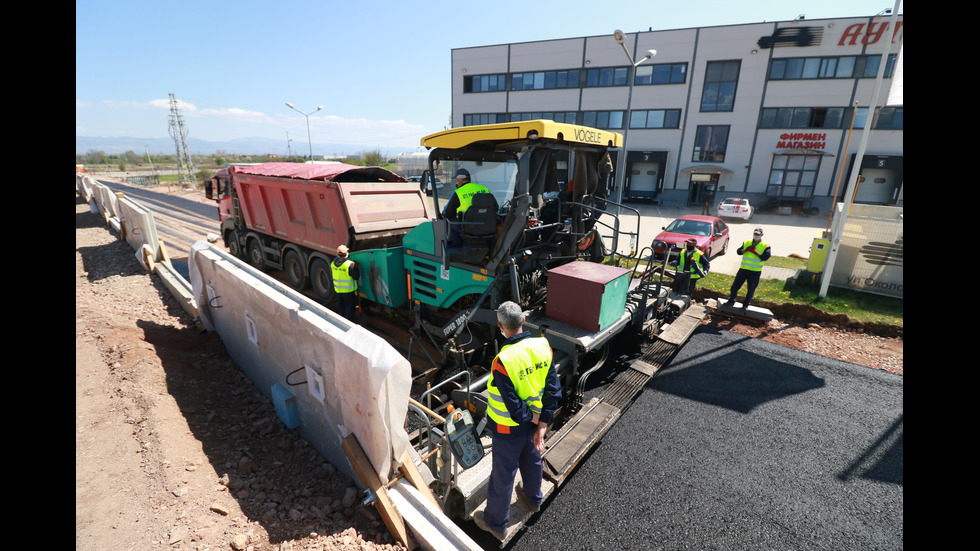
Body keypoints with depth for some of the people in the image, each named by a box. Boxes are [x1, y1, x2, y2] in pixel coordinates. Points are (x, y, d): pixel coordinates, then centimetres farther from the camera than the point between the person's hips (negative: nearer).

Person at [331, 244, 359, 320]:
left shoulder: (333, 263, -2)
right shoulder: (350, 264, -24)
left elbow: (332, 274, 12)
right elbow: (356, 276, -16)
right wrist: (356, 267, -4)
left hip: (338, 289, 6)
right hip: (349, 290, -6)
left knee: (341, 309, 20)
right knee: (349, 308, 8)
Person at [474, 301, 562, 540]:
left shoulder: (503, 361, -35)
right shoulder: (543, 346, -17)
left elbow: (514, 407, -28)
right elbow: (554, 390, -12)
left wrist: (533, 419, -9)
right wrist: (542, 425, -7)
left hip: (509, 428, -5)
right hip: (535, 419, 6)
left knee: (503, 473, 17)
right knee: (532, 460, 31)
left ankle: (496, 522, 41)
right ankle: (533, 499, 58)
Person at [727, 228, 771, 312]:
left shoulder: (766, 246, -2)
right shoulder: (747, 243, 8)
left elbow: (765, 257, -16)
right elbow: (738, 251, -2)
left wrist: (754, 251, -19)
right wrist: (746, 249, -19)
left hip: (755, 272, -2)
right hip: (743, 269, 2)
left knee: (751, 290, 7)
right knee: (735, 286, 4)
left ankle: (745, 305, 22)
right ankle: (731, 301, 21)